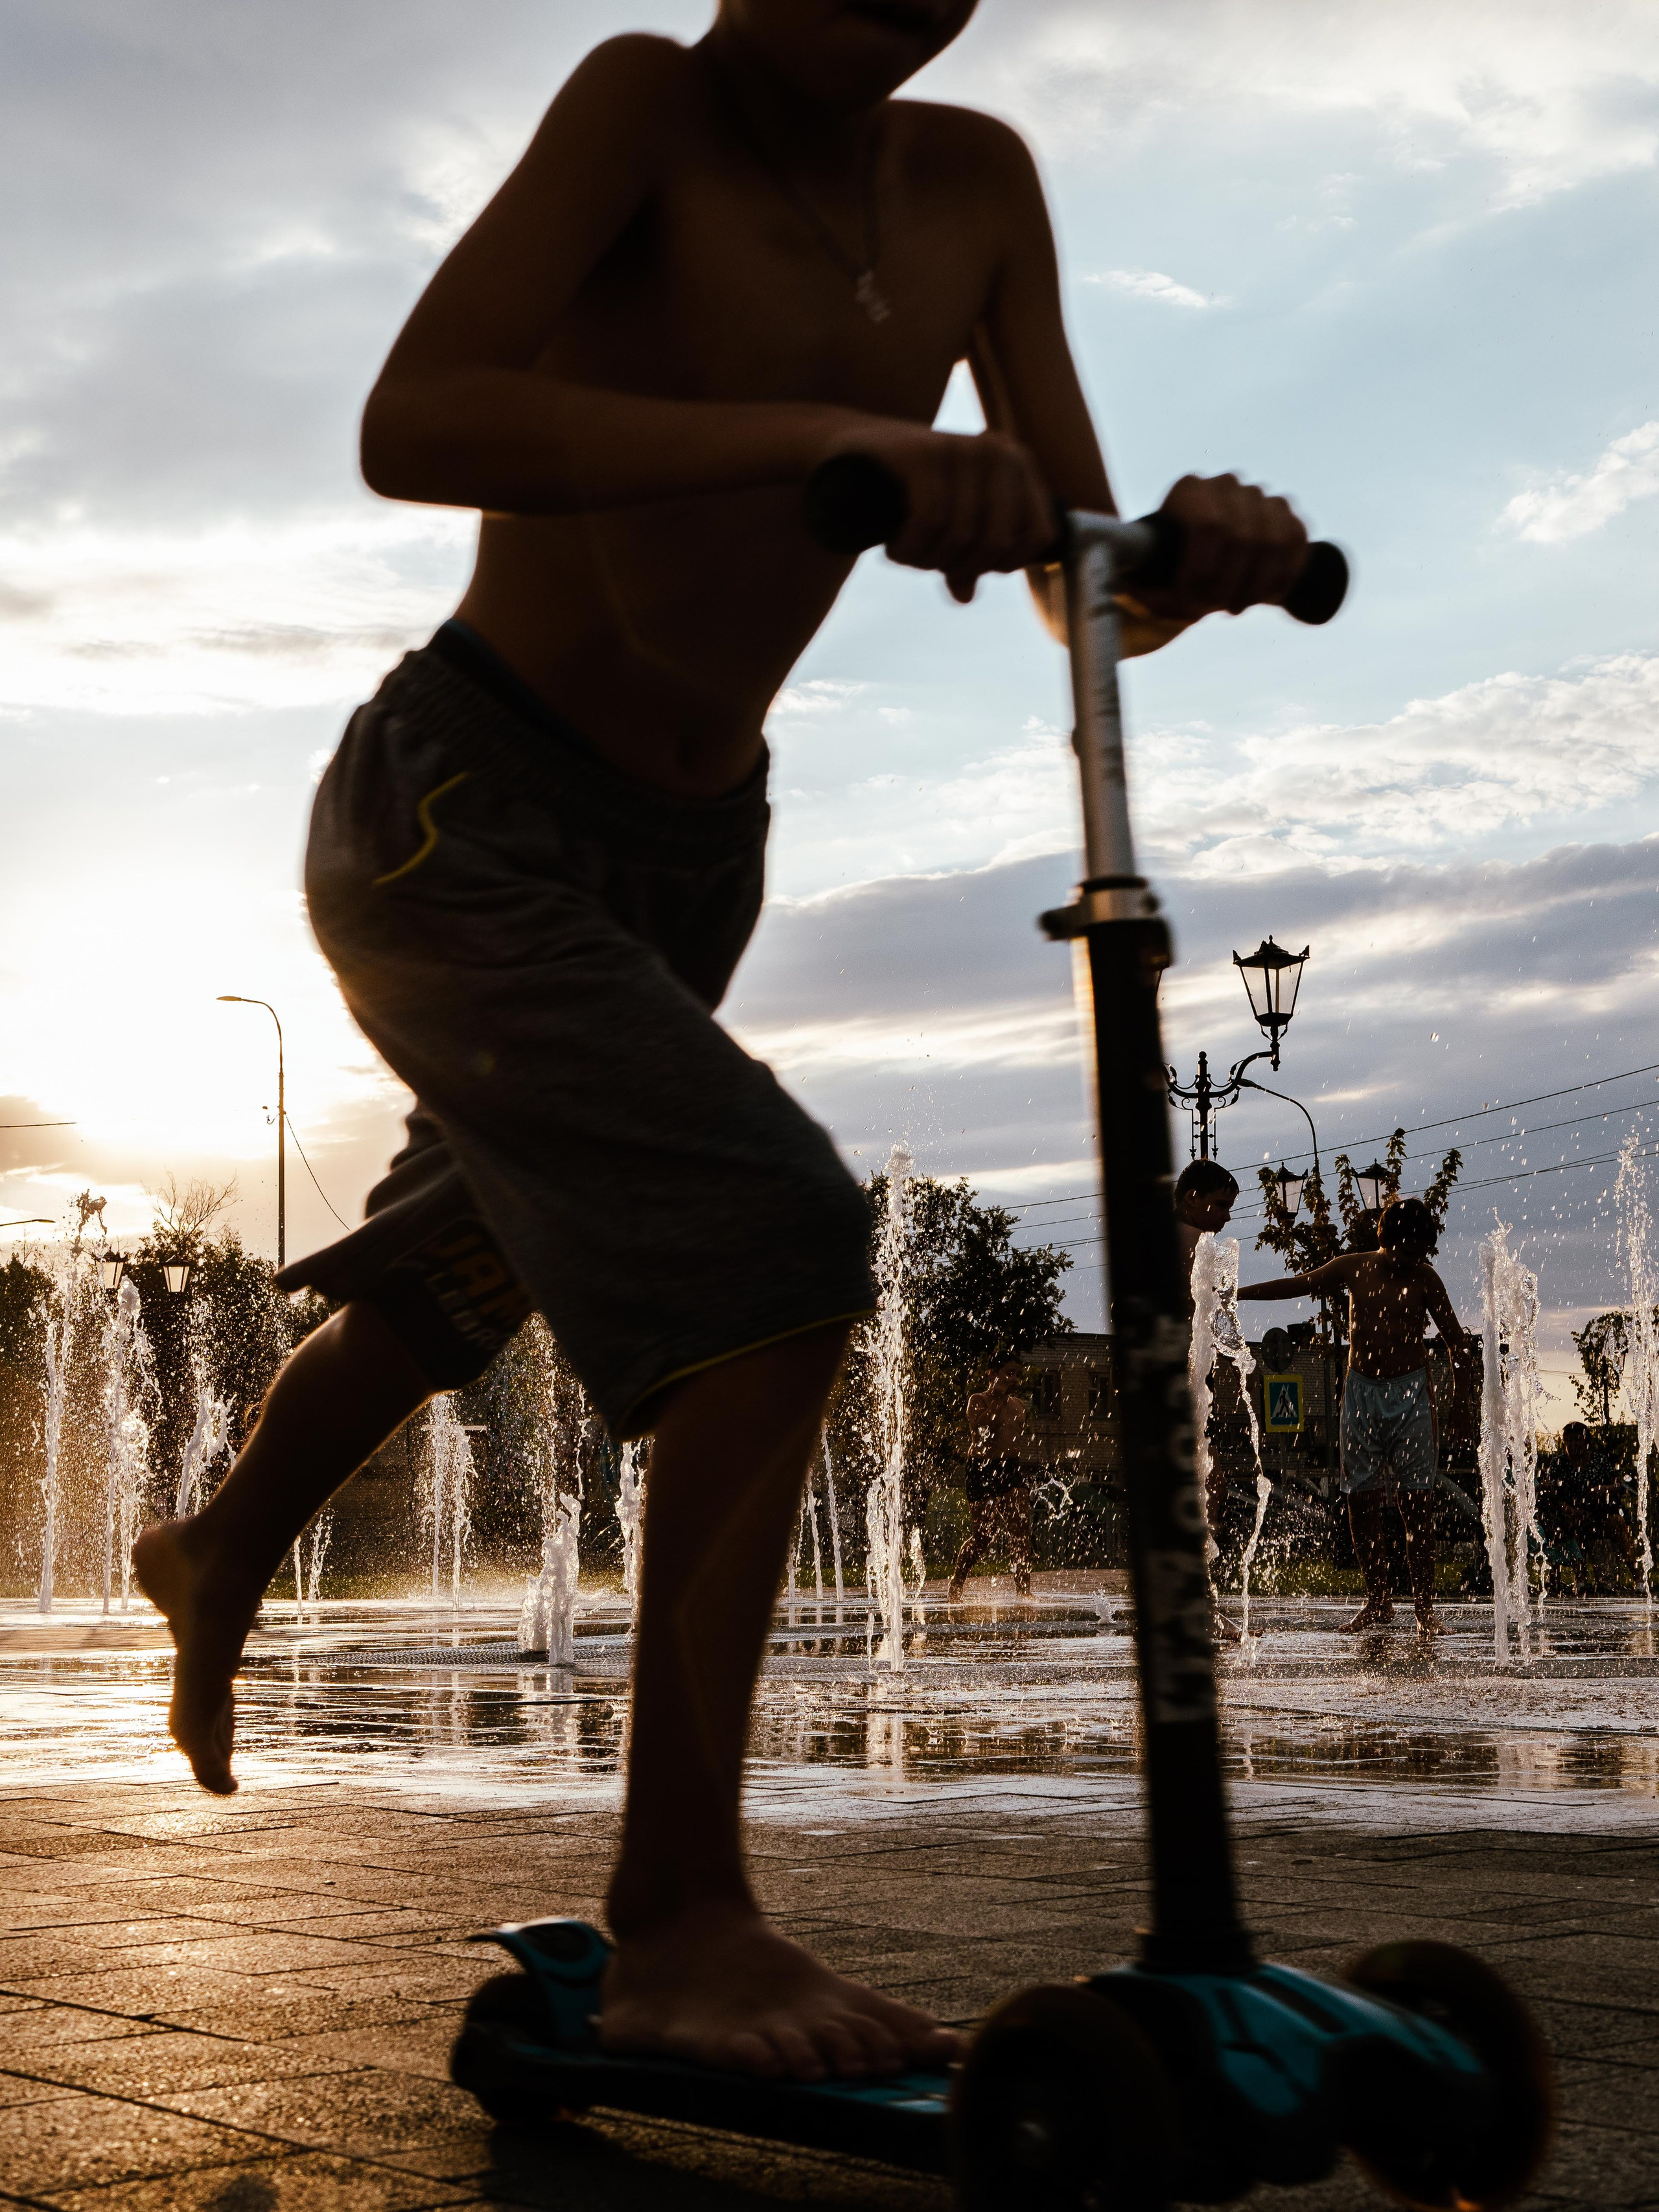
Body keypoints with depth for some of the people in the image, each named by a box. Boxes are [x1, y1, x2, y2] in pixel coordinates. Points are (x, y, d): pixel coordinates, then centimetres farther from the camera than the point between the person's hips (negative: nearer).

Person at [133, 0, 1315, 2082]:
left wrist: (1193, 550, -26)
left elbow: (1084, 596, -3)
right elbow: (413, 428, -34)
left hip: (685, 858, 8)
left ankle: (221, 1552, 56)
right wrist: (828, 439, -43)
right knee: (775, 1239, -26)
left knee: (469, 1268, 26)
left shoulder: (978, 187, -1)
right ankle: (681, 1919, -18)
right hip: (459, 819, -7)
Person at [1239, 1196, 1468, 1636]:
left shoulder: (1424, 1279, -1)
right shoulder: (1353, 1268, 5)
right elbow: (1295, 1285, 11)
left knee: (1415, 1501, -9)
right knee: (1361, 1498, 1)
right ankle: (1378, 1601, 9)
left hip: (1409, 1393, -3)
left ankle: (1425, 1607, -7)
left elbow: (1455, 1339, 1)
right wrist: (1232, 1292, 9)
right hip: (1361, 1392, 3)